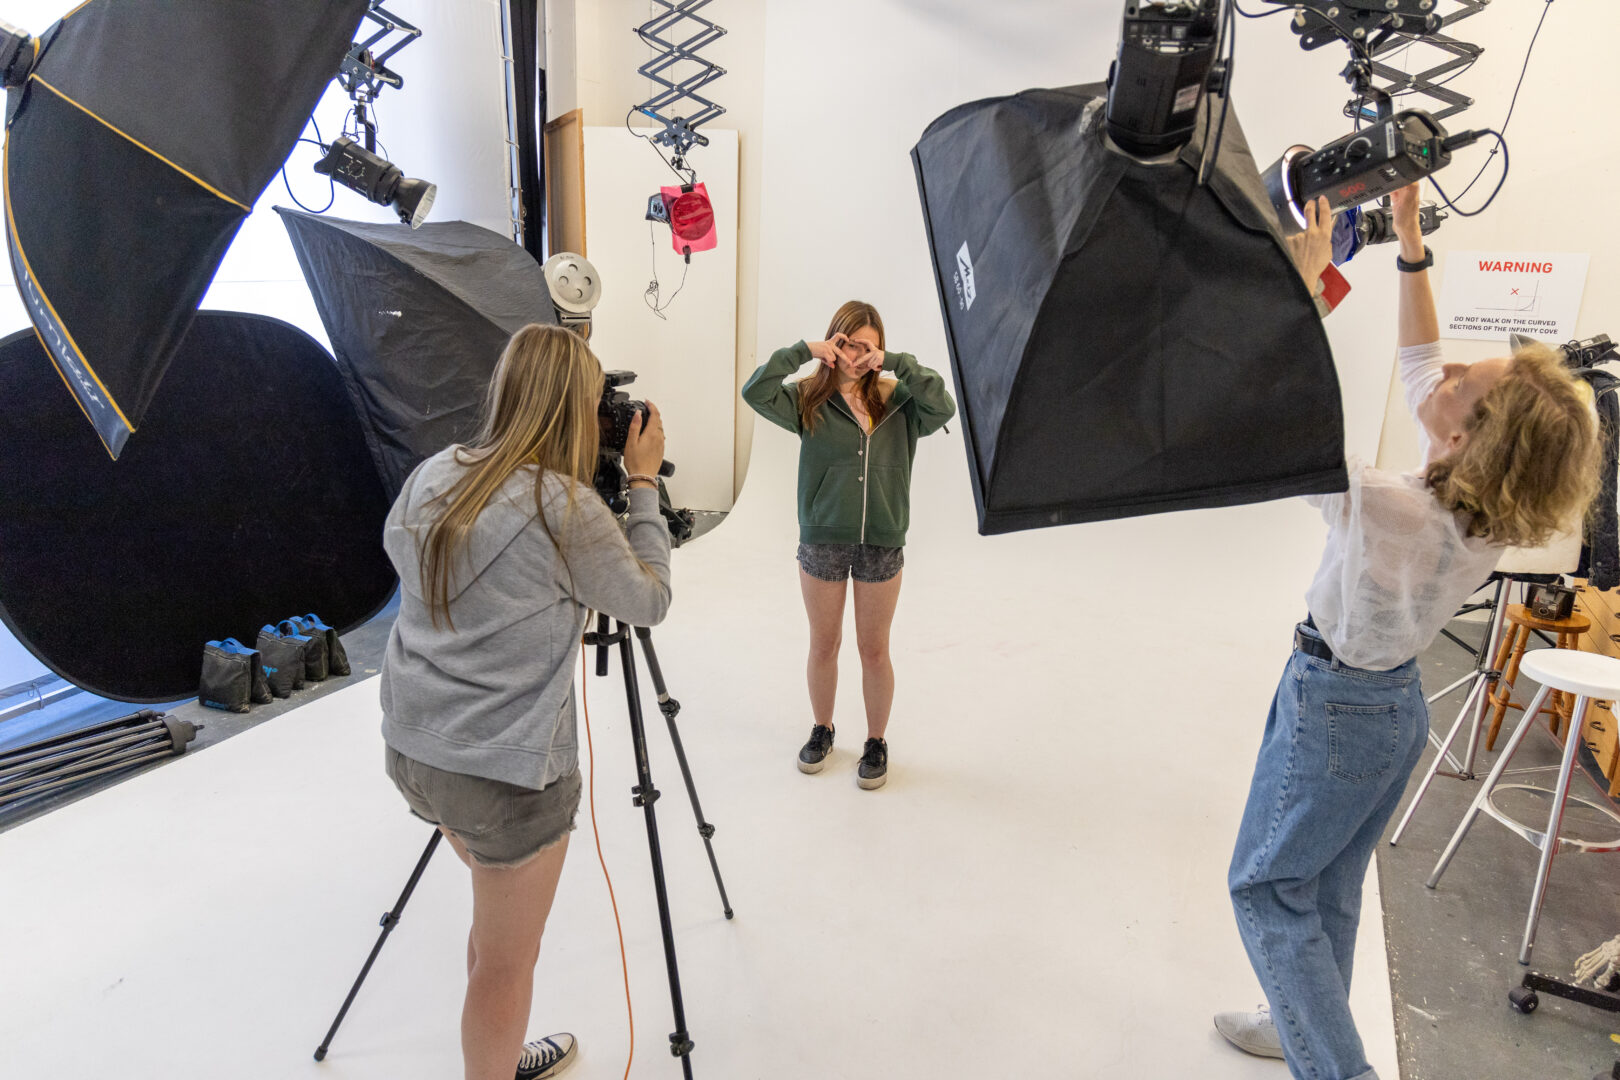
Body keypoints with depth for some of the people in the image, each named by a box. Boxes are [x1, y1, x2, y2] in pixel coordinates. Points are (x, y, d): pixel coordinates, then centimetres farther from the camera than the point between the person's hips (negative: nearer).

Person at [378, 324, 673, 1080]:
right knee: (506, 960, 14)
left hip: (414, 749, 8)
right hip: (508, 771, -8)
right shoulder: (566, 507, -20)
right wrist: (644, 484, -1)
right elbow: (648, 602, -7)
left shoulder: (432, 476, -1)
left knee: (496, 922, 29)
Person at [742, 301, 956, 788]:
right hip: (822, 541, 0)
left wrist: (896, 363, -14)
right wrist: (804, 351, -13)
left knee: (874, 650, 12)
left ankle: (876, 743, 31)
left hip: (882, 544, 0)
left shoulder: (896, 401, 1)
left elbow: (943, 407, -14)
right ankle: (822, 730, 39)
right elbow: (755, 391, -14)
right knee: (823, 645, 16)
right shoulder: (809, 401, -2)